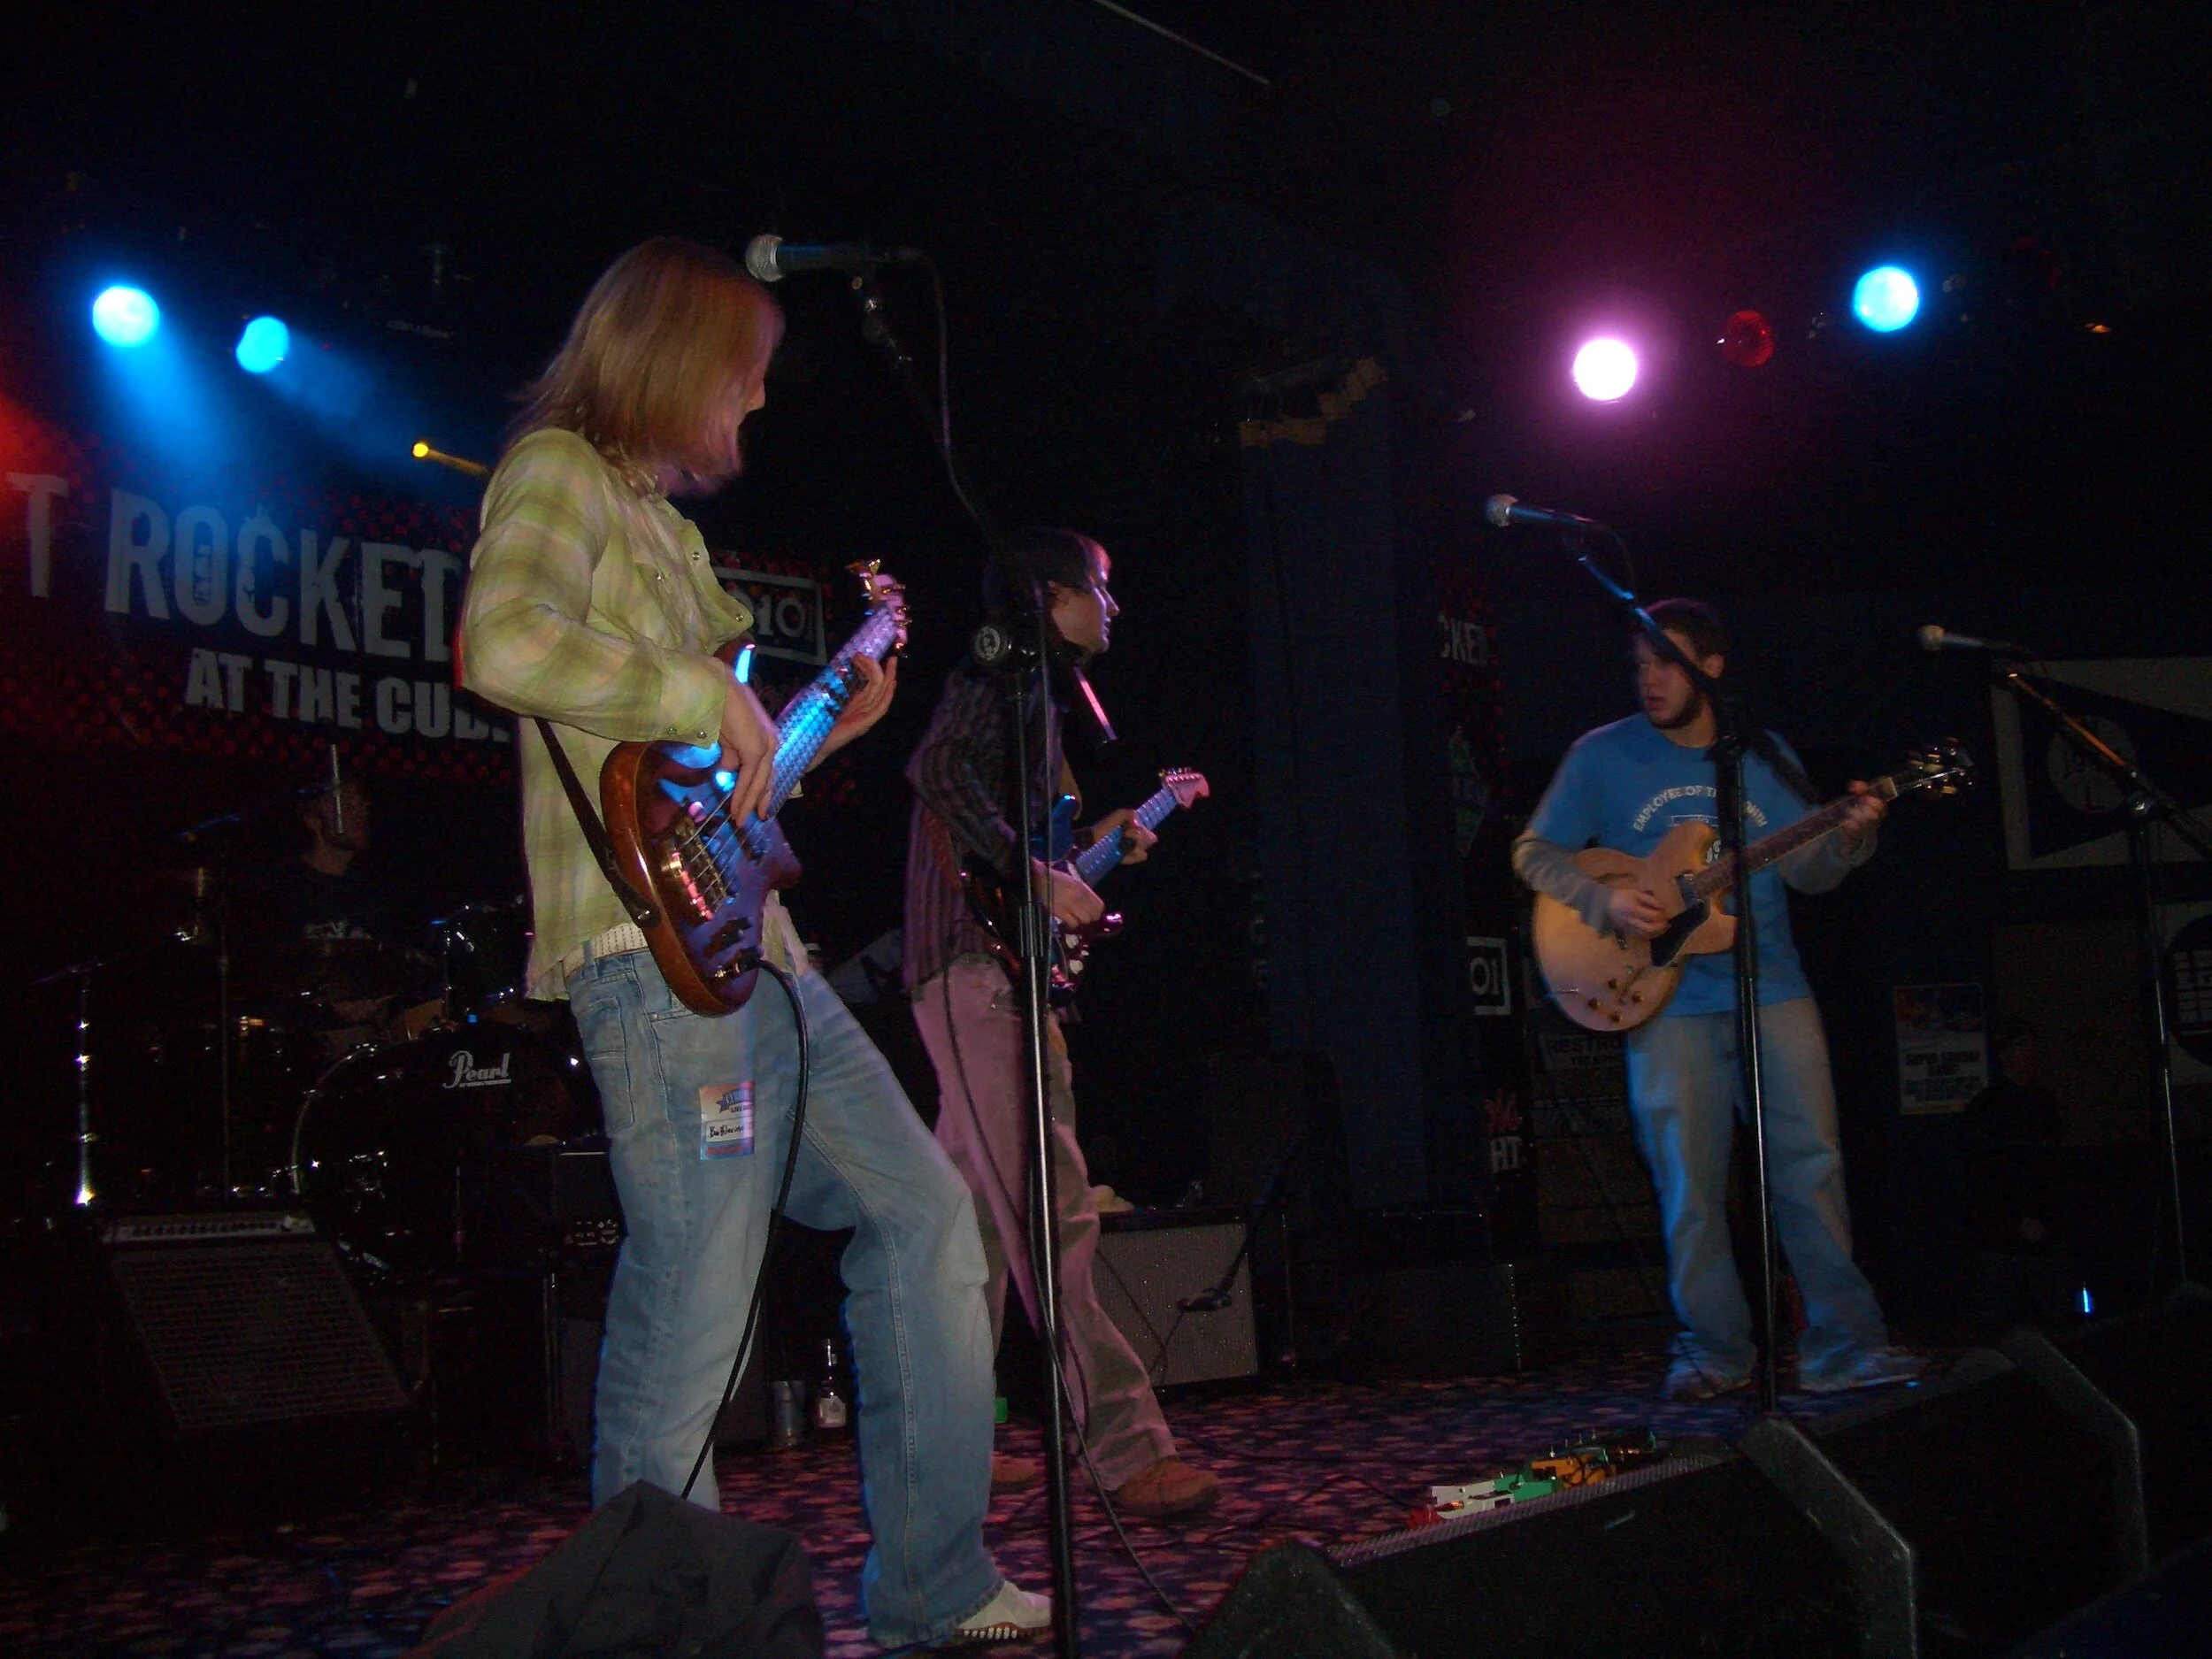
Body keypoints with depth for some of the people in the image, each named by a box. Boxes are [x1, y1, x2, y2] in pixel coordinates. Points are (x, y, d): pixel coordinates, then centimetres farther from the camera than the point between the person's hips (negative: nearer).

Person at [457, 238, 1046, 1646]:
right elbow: (501, 644, -24)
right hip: (655, 946, -10)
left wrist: (822, 728, 21)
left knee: (925, 1215, 12)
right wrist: (710, 698, -17)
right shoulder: (557, 472, -2)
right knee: (692, 1318, -9)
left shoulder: (668, 519, 26)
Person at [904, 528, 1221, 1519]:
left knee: (977, 1216, 12)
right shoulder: (1006, 678, -5)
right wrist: (1037, 878, -21)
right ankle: (1129, 1455, -19)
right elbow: (941, 770, -23)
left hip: (1000, 977, 11)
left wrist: (1097, 841, 21)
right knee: (1055, 1215, -16)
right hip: (980, 966, -11)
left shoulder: (1032, 693, 26)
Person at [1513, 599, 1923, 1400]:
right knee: (1690, 1187, 1)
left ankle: (1841, 1343, 6)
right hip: (1667, 1002, -2)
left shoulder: (1764, 758, 10)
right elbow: (1535, 851, 3)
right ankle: (1716, 1350, 13)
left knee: (1811, 1166, -2)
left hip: (1773, 990, 2)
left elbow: (1806, 870, 10)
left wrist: (1848, 835, -11)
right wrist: (1604, 900, -13)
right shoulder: (1603, 755, 2)